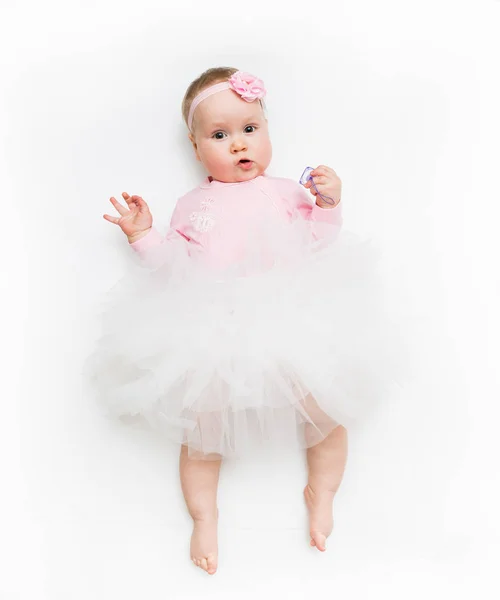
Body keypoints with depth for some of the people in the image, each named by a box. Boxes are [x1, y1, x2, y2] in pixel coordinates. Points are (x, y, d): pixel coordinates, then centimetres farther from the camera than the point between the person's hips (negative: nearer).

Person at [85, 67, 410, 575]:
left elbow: (316, 247, 4)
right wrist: (144, 237, -6)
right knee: (202, 421, -2)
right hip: (216, 333, 0)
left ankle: (321, 492, 25)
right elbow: (173, 265, 8)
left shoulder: (285, 193, 11)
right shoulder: (193, 206, 13)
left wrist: (327, 205, -10)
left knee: (327, 403, -3)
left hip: (289, 320, 1)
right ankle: (203, 515, 22)